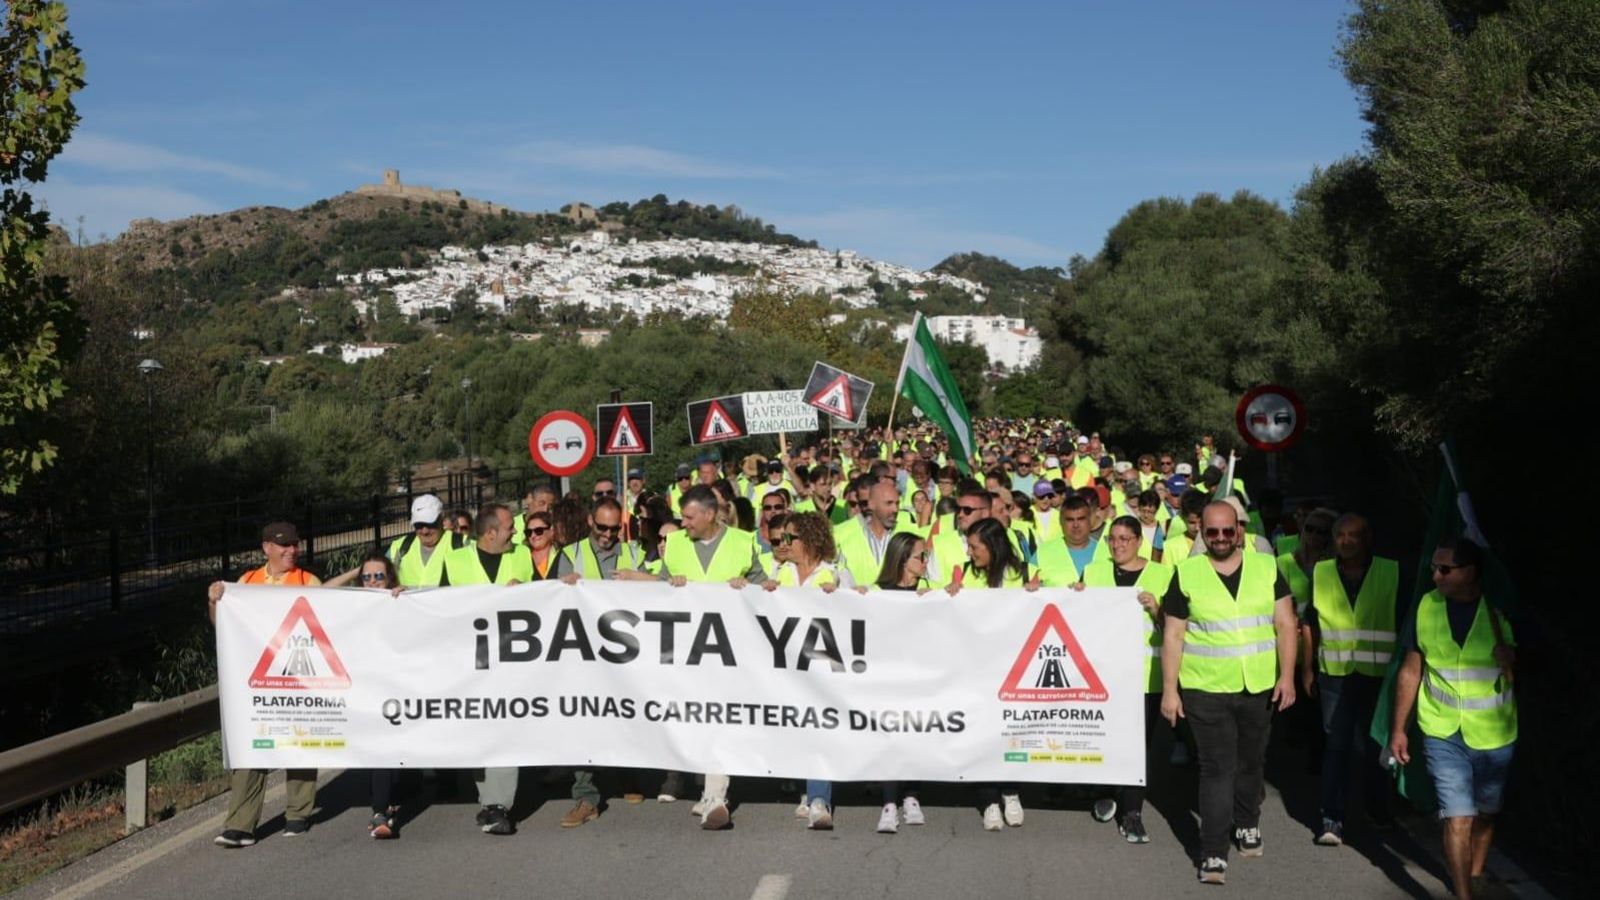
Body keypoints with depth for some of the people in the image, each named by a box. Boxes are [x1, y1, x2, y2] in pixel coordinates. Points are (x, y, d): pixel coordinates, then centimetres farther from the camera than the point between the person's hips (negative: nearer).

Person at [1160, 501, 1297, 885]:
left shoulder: (1267, 567, 2)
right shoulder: (1186, 574, -4)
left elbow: (1285, 625, 1)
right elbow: (1172, 636, -2)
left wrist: (1287, 675, -8)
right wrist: (1169, 689, -5)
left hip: (1259, 688, 2)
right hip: (1206, 690, -2)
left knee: (1251, 762, 18)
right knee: (1216, 768, -3)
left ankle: (1248, 825, 41)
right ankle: (1213, 853, 2)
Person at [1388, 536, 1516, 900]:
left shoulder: (1500, 609, -9)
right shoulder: (1426, 607, -5)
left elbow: (1518, 676, 0)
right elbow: (1411, 671, 4)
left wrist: (1510, 660, -24)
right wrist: (1398, 729, 4)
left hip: (1493, 734, 1)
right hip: (1443, 733, 0)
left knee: (1484, 815, 17)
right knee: (1458, 820, -8)